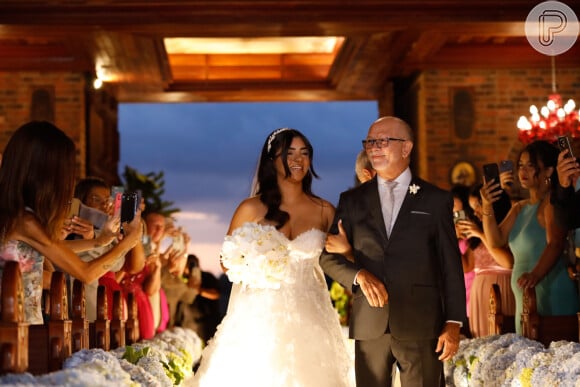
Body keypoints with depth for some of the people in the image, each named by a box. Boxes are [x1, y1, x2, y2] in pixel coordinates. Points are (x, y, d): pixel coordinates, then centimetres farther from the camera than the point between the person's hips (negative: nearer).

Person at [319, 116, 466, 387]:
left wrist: (454, 323, -3)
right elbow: (328, 257, 7)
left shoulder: (436, 200, 5)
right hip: (369, 326, 2)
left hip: (421, 325, -2)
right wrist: (360, 275, -12)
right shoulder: (352, 201, 10)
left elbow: (451, 266, 3)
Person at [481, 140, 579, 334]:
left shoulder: (552, 201, -8)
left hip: (551, 294, -8)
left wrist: (536, 275, -39)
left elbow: (555, 244, -22)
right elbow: (496, 240, 6)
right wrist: (487, 206, -8)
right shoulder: (520, 208, 18)